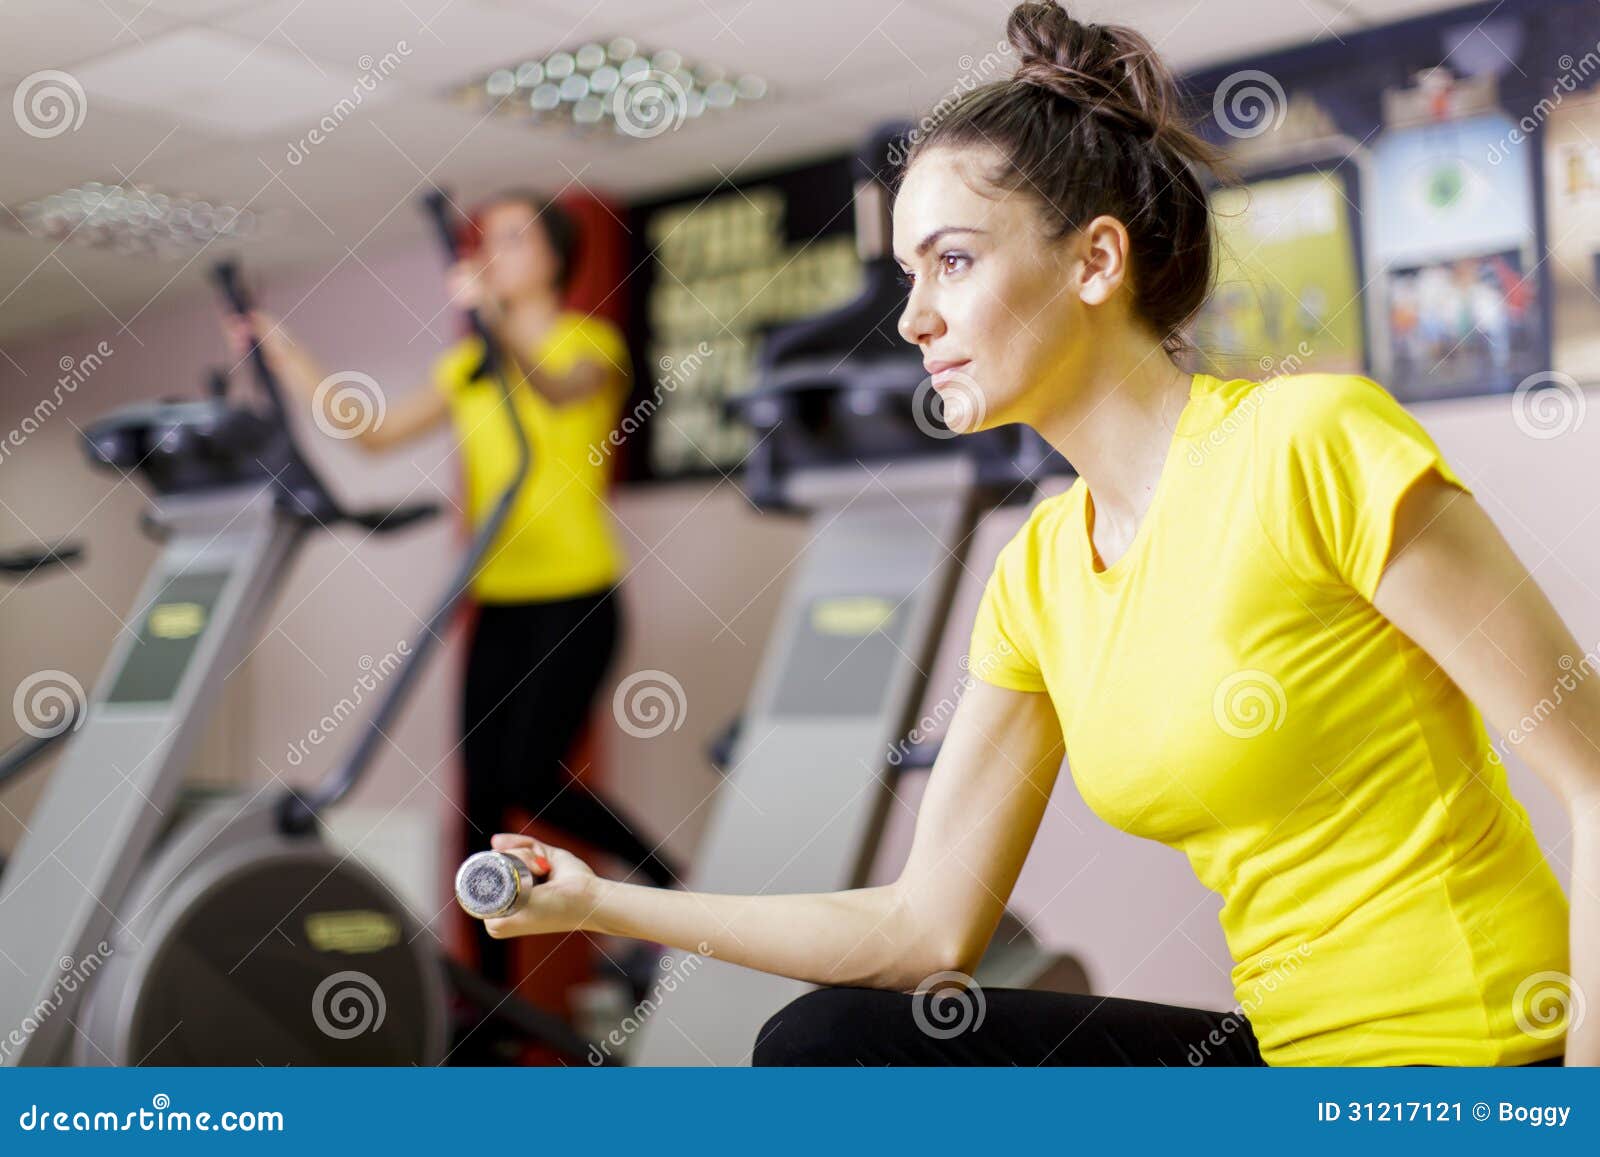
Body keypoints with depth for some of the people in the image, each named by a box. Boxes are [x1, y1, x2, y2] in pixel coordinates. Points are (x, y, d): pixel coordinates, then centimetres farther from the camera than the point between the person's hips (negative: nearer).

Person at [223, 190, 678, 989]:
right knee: (481, 792, 3)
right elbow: (375, 432, 9)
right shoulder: (468, 365, 14)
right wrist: (287, 360, 1)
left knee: (529, 775, -14)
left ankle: (662, 878, 9)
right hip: (498, 603, 6)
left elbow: (556, 391, -25)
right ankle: (493, 989, 11)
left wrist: (493, 317, -42)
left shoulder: (590, 344, -2)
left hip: (575, 600, -6)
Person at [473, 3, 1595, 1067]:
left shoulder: (1312, 443, -16)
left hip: (1476, 1045, -6)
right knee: (820, 1045, 2)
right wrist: (600, 901, 7)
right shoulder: (1039, 571, 6)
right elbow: (926, 928, 7)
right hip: (1281, 1045, 6)